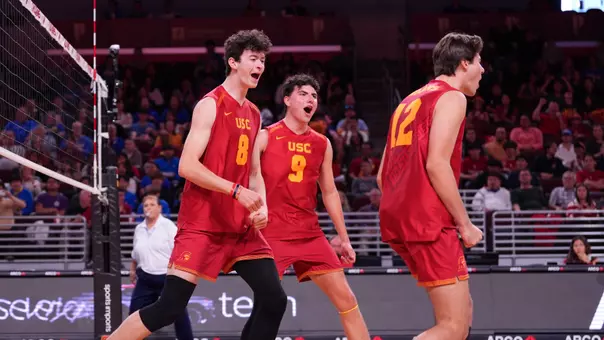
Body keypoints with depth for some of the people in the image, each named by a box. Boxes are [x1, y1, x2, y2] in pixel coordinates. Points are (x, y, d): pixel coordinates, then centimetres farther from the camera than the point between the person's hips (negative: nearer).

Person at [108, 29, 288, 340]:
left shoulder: (253, 114, 14)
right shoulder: (211, 105, -9)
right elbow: (187, 166, -16)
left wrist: (260, 206, 3)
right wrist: (237, 191, -22)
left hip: (241, 225, 8)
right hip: (202, 223, -7)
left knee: (274, 300, -1)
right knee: (168, 308, -13)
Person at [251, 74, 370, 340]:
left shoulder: (322, 144, 11)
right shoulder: (265, 137, -3)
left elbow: (329, 193, 18)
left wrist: (344, 238, 17)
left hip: (310, 233, 5)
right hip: (272, 232, -5)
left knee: (346, 298, 2)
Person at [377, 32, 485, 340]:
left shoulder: (410, 102, 23)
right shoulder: (452, 97, -4)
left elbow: (382, 175, 22)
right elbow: (437, 165, -16)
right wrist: (465, 225, -11)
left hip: (397, 218, 9)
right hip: (429, 221, -9)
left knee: (461, 312, 17)